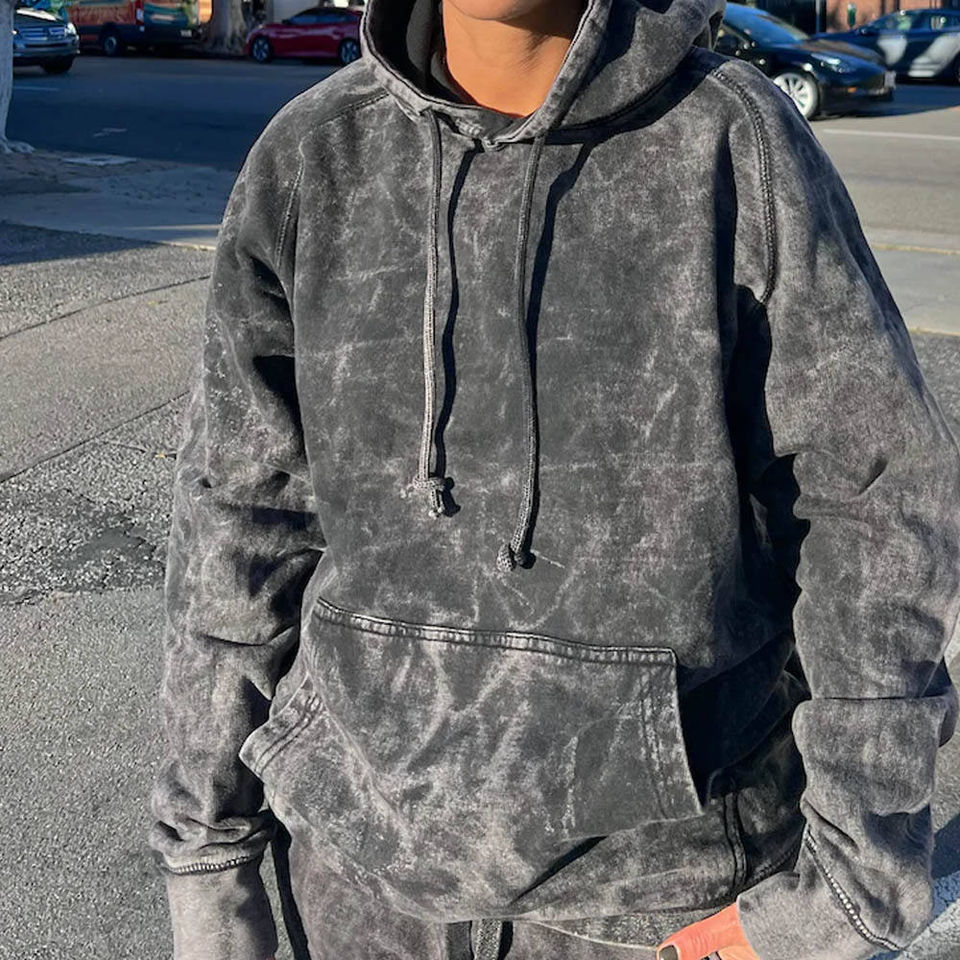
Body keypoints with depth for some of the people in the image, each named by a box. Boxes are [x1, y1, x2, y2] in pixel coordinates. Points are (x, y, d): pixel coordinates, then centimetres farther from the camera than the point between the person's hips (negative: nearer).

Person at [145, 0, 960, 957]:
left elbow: (874, 493, -9)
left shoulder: (740, 142, -12)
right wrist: (204, 855, 3)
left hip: (664, 862, -1)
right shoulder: (307, 159, -6)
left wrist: (855, 878, -11)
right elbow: (242, 519, -2)